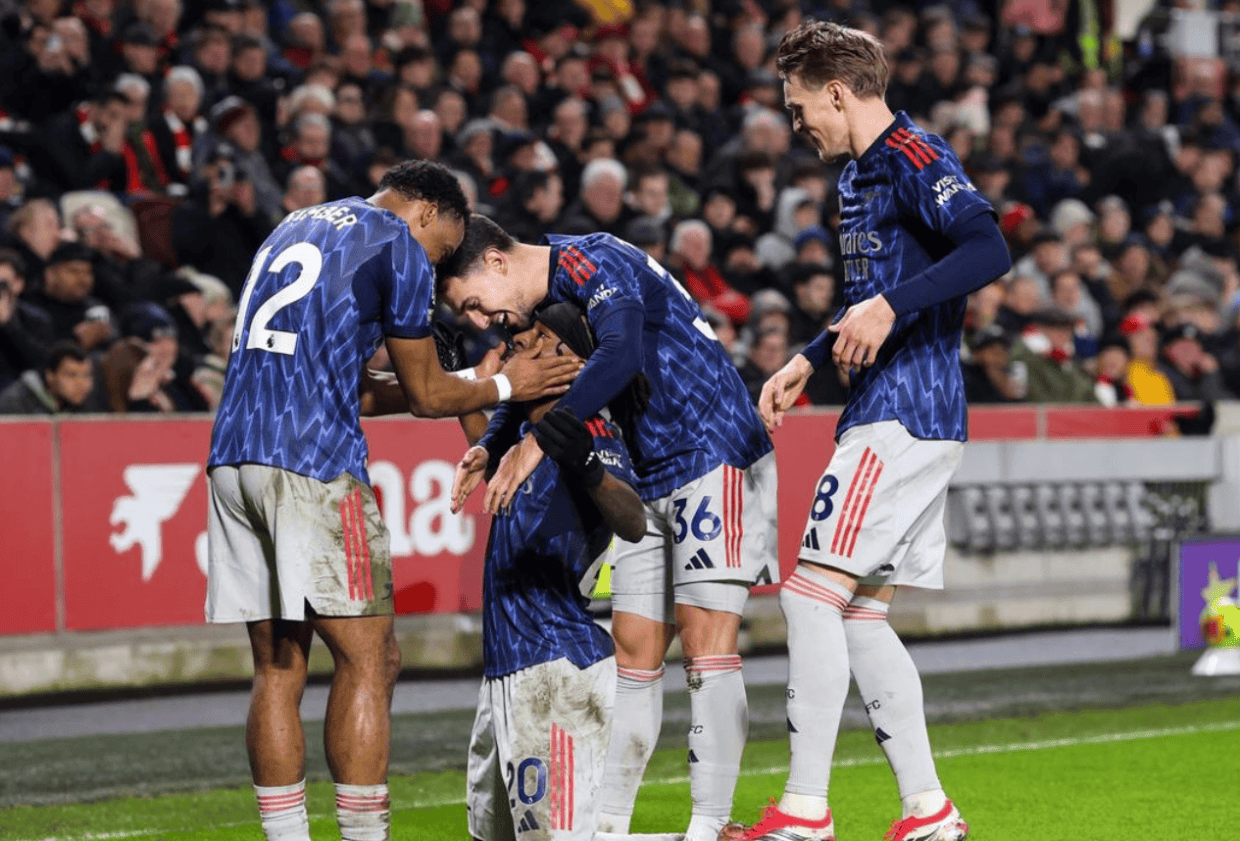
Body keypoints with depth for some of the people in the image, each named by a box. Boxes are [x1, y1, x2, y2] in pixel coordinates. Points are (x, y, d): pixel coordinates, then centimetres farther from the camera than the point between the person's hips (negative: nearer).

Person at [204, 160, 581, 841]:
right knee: (368, 661, -2)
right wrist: (503, 387, 25)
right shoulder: (400, 247, 3)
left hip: (232, 457, 8)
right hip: (313, 464, -8)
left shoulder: (296, 227, 26)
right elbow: (426, 393, 8)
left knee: (278, 666, 10)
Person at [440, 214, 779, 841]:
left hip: (717, 457, -9)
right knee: (633, 652, 8)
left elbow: (620, 358, -35)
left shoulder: (593, 262, -18)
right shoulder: (543, 305, 11)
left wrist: (538, 441, -35)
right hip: (648, 482, 9)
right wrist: (488, 450, 8)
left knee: (706, 648, -12)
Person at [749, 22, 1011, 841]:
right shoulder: (859, 176, 19)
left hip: (902, 417, -10)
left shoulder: (914, 158, -12)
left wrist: (890, 306, -32)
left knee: (814, 593, -11)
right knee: (861, 617, 9)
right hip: (890, 412, 10)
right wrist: (808, 361, 25)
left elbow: (989, 250, -27)